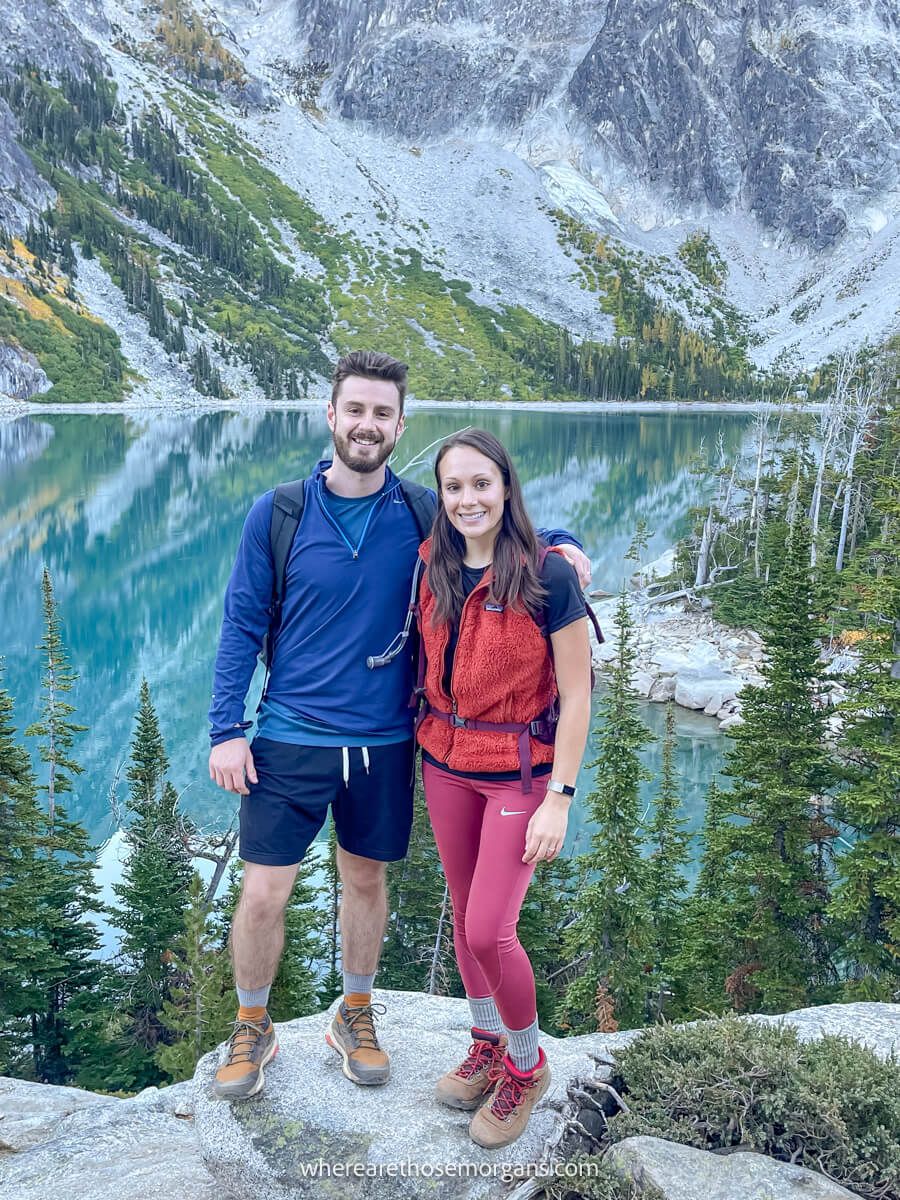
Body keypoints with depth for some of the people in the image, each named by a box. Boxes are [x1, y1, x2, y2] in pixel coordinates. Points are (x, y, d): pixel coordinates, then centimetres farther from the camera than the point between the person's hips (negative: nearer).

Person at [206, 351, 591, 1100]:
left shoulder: (423, 515, -3)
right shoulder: (278, 514, -6)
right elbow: (242, 625, -2)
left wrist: (561, 541, -9)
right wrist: (226, 729, -7)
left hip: (383, 742, 2)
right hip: (290, 738, -1)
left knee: (366, 878, 16)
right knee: (264, 893, 2)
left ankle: (356, 1016, 39)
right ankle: (252, 1027, 28)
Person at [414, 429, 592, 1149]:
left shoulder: (548, 575, -16)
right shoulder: (434, 569, 0)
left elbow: (575, 695, -13)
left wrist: (559, 799, -16)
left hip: (520, 770, -5)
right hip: (444, 761, 5)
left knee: (489, 930, -6)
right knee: (464, 913, 15)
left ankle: (527, 1066, 21)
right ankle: (488, 1047, 37)